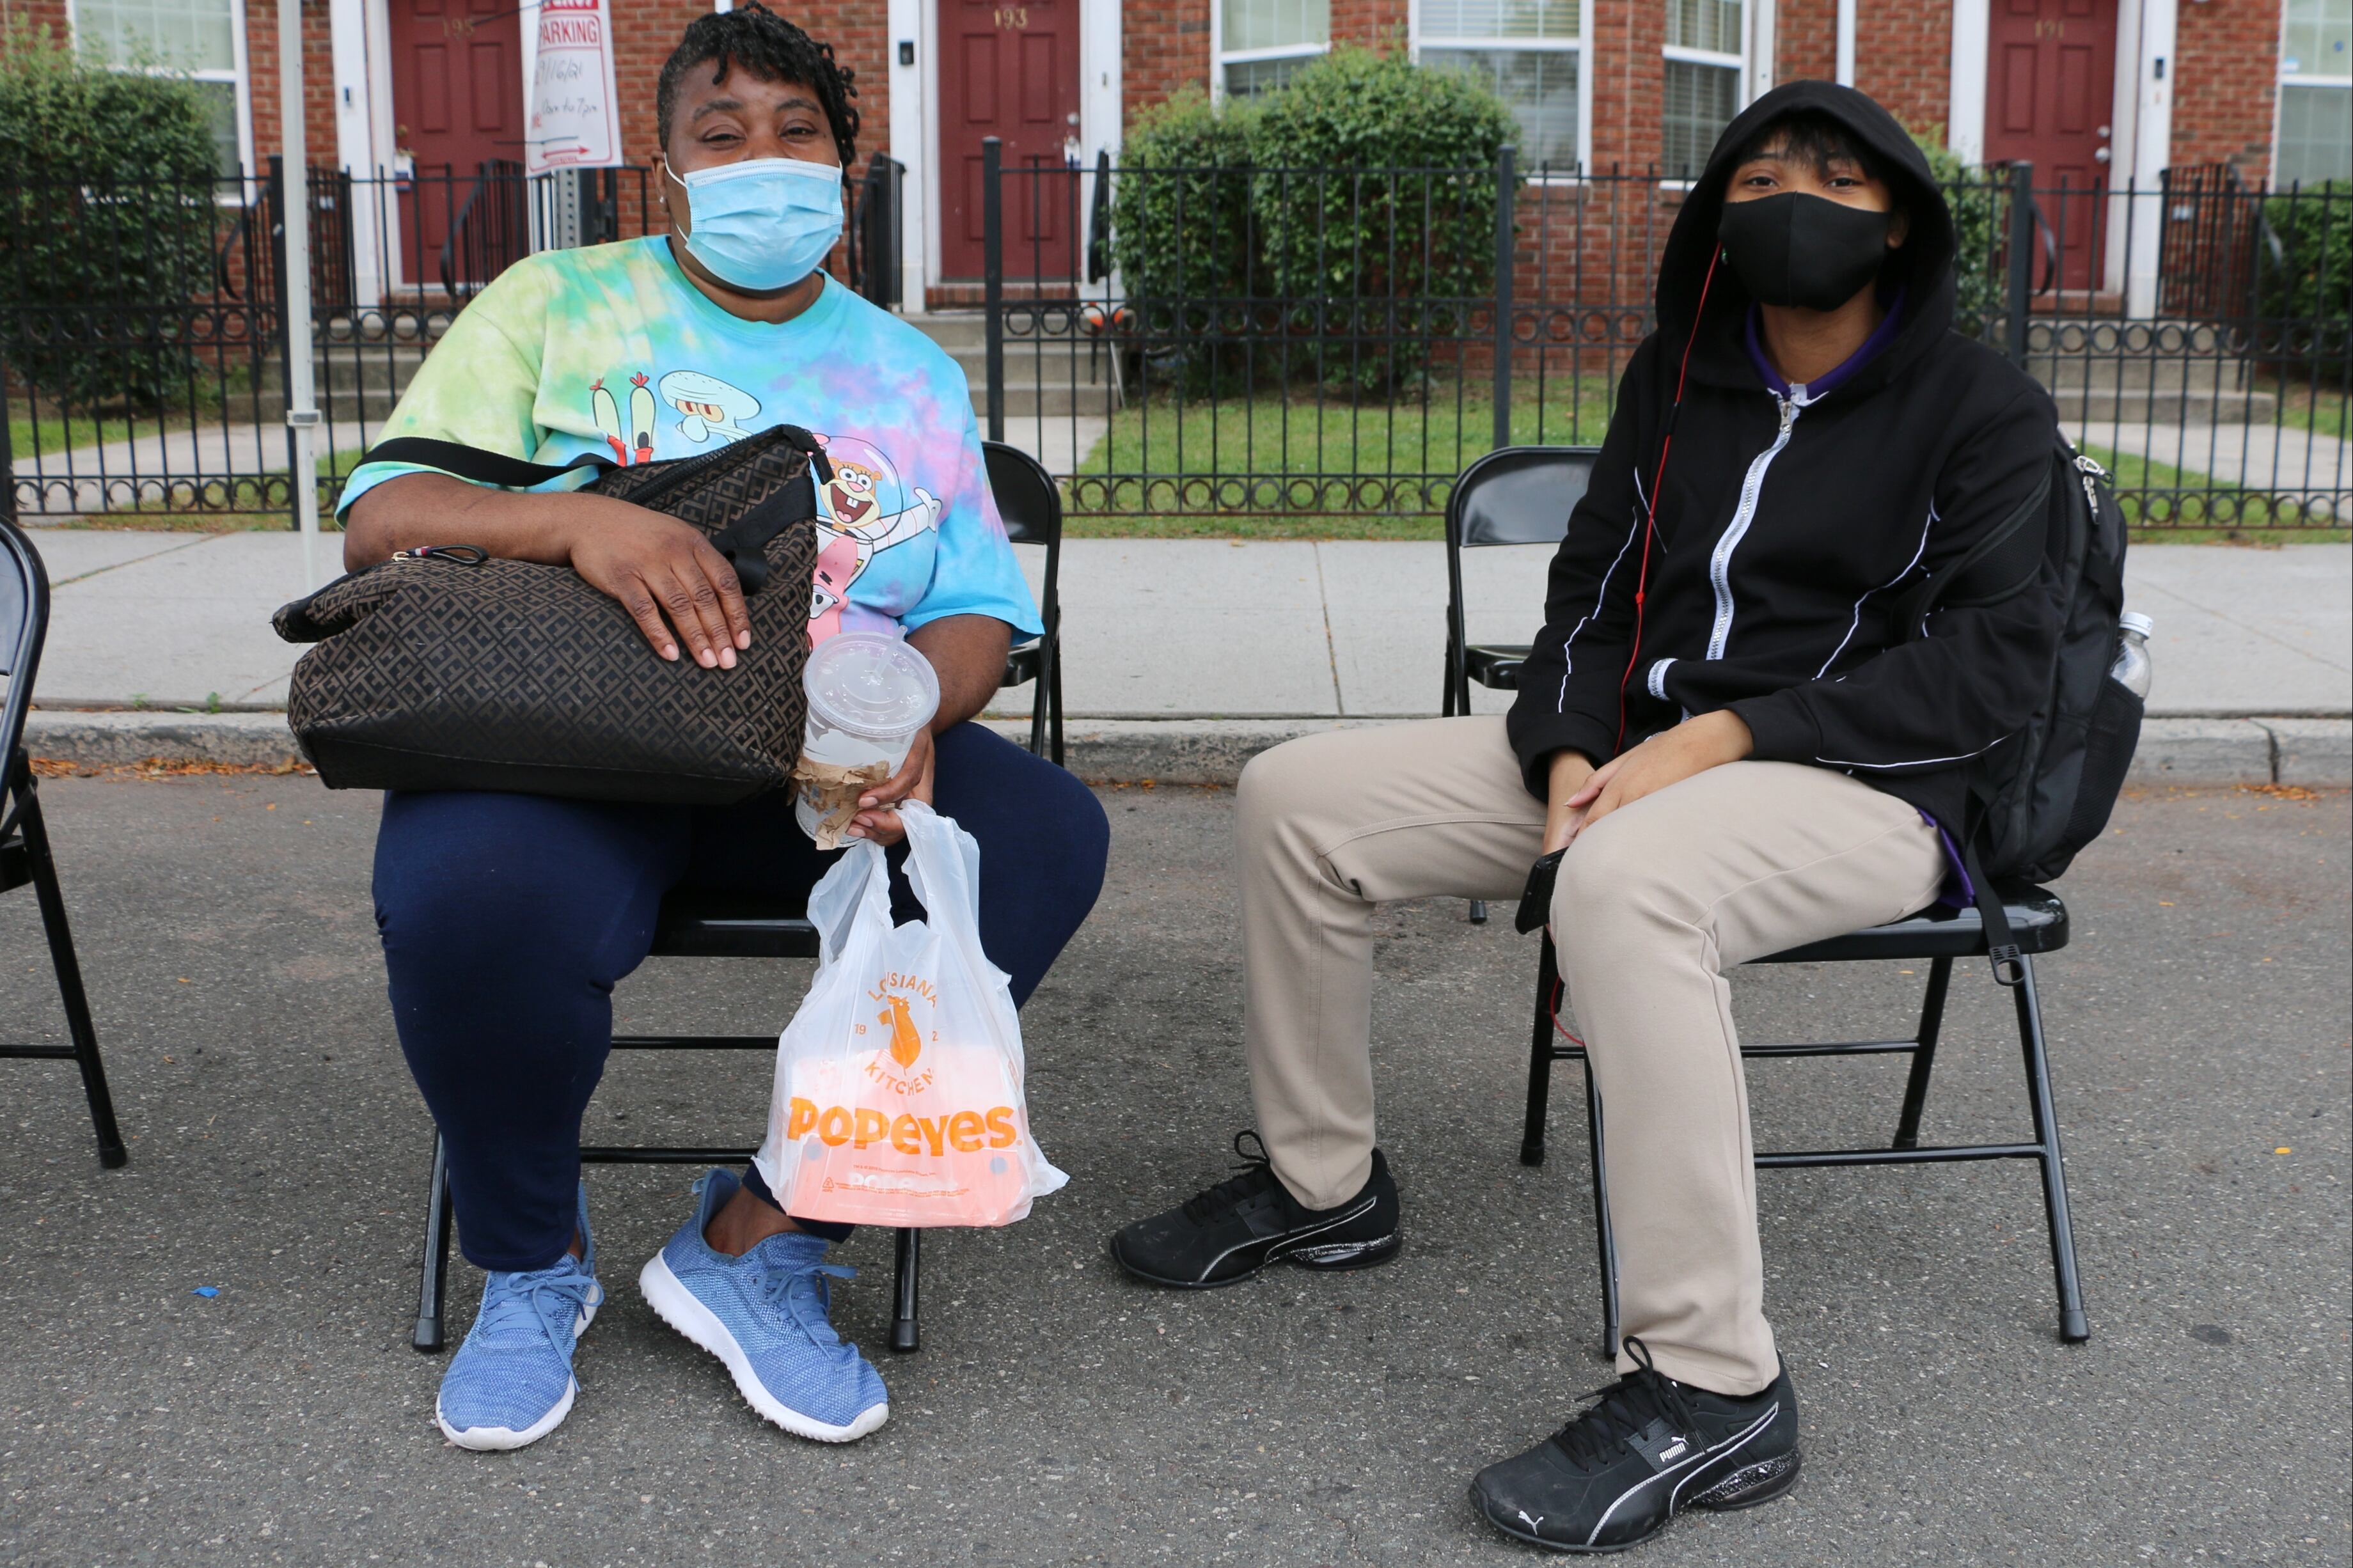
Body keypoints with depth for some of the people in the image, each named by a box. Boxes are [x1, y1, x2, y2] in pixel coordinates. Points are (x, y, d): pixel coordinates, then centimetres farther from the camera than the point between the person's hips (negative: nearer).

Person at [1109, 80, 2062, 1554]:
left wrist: (1722, 735, -20)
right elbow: (1592, 586, 14)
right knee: (1297, 796, -5)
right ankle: (1322, 1184, 11)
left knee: (1621, 883, -41)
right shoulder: (1677, 373, 13)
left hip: (1866, 786, -6)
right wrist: (1569, 757, -7)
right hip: (1636, 749, 7)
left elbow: (1994, 659, -13)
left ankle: (1714, 1390, -33)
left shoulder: (1980, 405, -4)